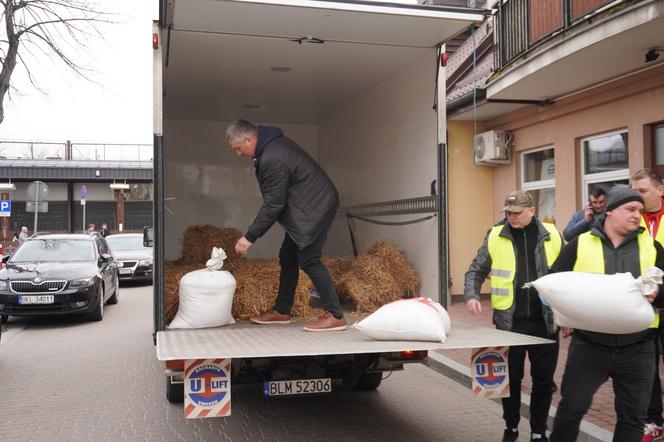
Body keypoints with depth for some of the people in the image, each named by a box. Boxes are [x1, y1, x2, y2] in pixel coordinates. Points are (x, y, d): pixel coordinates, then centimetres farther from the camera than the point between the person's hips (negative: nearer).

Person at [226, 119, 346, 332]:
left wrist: (249, 237, -13)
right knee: (288, 256, 13)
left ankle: (335, 316, -5)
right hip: (310, 204, 11)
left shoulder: (273, 160, -25)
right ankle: (282, 311, 24)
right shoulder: (273, 143, 8)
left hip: (315, 206, -11)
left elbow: (272, 204, -20)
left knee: (308, 259, -11)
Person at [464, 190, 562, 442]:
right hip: (509, 322, 0)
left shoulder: (551, 235, 2)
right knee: (511, 378, 10)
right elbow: (476, 271, 6)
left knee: (543, 380, 9)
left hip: (545, 322, 1)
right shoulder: (495, 237, 0)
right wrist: (471, 295, -11)